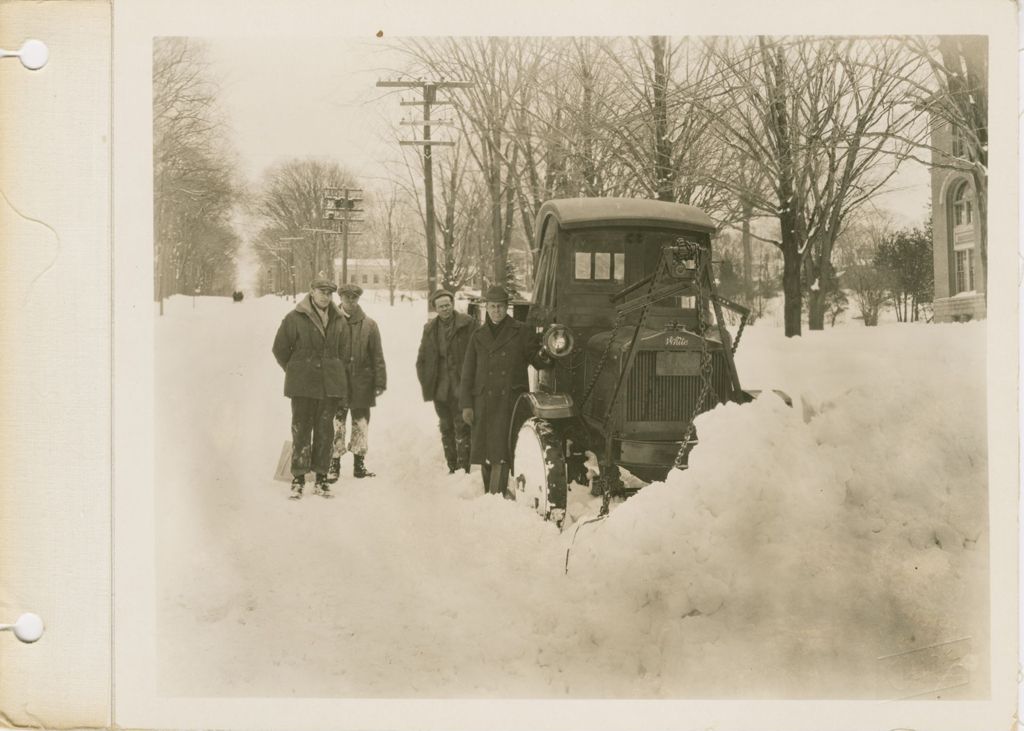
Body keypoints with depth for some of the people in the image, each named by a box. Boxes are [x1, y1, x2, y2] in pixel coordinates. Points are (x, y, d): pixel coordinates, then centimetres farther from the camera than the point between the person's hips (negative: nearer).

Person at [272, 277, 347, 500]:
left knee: (325, 431, 7)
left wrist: (339, 377, 13)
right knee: (301, 431, 0)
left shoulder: (338, 319, 7)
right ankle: (298, 478, 5)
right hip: (303, 386, -3)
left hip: (331, 384, 4)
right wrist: (296, 372, 7)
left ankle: (321, 477, 15)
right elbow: (280, 348, 2)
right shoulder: (295, 318, -5)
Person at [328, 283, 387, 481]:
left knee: (361, 424, 8)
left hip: (362, 384, 2)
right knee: (336, 424, -2)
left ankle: (359, 464, 18)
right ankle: (334, 465, 5)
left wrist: (380, 382, 0)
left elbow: (377, 356, 6)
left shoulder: (369, 325, 5)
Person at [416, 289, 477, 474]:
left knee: (462, 427, -9)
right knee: (446, 428, 9)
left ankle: (463, 467, -9)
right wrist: (426, 382, 6)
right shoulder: (430, 328, 11)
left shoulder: (468, 324, -3)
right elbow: (422, 359, 16)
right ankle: (452, 467, 17)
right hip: (440, 388, 5)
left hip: (461, 387, -5)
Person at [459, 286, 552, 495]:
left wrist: (545, 356, -18)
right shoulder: (479, 336, 12)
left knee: (500, 453, -13)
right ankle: (487, 494, 20)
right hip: (484, 402, 3)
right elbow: (468, 373, 11)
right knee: (483, 453, 7)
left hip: (510, 401, -3)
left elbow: (536, 360, 7)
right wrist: (466, 404, 4)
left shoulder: (521, 333, 5)